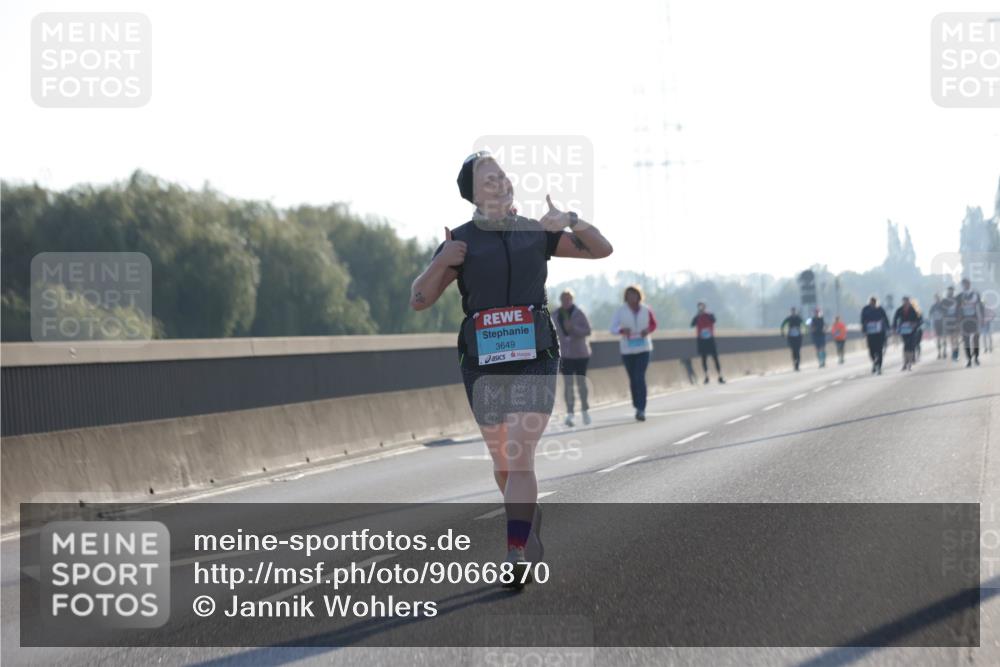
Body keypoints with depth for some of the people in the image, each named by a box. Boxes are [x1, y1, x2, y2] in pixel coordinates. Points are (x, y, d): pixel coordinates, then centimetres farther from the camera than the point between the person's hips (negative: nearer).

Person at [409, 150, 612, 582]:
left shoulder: (536, 234, 7)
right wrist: (442, 262, -17)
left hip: (534, 358, -1)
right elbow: (419, 300, 0)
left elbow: (602, 249, 9)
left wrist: (571, 221, -9)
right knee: (502, 459, 13)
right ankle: (531, 521, 40)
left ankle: (517, 555, -20)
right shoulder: (461, 241, 3)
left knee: (520, 458, -14)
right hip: (483, 364, 1)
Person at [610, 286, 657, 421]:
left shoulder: (646, 310, 0)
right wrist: (622, 330, -26)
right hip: (627, 349, 1)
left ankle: (641, 410, -17)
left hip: (643, 348, -1)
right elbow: (613, 328, -5)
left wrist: (648, 330, -9)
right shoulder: (620, 311, -3)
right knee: (633, 379, 8)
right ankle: (638, 407, 22)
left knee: (640, 378, -14)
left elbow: (653, 324, 13)